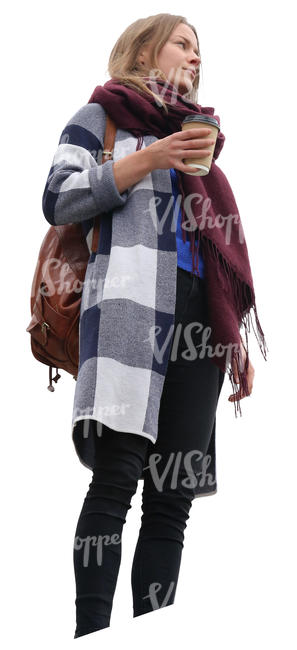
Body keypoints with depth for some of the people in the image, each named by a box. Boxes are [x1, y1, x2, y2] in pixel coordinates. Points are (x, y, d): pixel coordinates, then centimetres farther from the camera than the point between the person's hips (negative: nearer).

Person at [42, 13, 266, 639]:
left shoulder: (198, 140, 32)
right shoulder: (103, 115, 16)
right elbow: (58, 200, 2)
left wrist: (237, 340, 20)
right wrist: (149, 160, -6)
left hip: (198, 322, 6)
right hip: (131, 305, -6)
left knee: (173, 495, -3)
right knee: (117, 476, -18)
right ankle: (91, 637, -20)